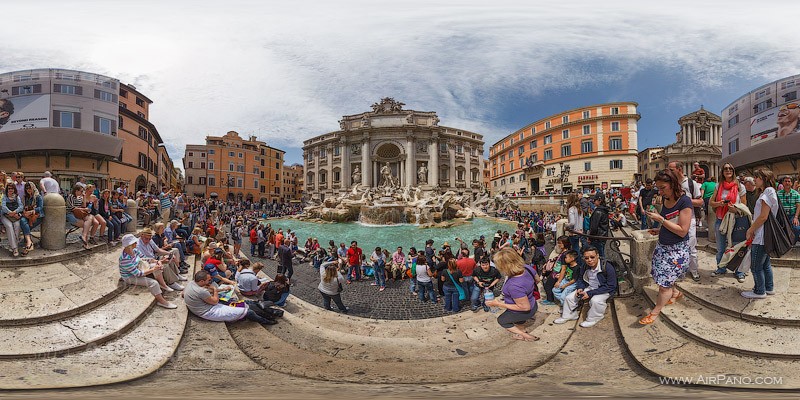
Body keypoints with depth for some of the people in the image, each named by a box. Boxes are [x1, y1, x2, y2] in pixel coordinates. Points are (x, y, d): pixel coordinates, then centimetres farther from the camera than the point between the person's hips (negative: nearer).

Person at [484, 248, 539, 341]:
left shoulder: (514, 286, -44)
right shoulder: (527, 268, -21)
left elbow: (525, 307, -32)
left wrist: (498, 304, -26)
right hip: (532, 304, 7)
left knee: (501, 320, 22)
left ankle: (525, 336, 17)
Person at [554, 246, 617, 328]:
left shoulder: (607, 267, -27)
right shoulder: (584, 266, -8)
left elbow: (611, 286, -25)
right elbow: (581, 279, 13)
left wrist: (590, 293, -28)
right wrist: (580, 288, -12)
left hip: (605, 290, -6)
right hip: (589, 287, 6)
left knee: (595, 300, -37)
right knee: (569, 298, -2)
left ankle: (592, 320, -12)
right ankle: (568, 316, 23)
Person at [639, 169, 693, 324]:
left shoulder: (684, 201, -19)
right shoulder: (666, 200, 4)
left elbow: (682, 231, -22)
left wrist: (660, 219, -22)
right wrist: (659, 231, 6)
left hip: (677, 249, -7)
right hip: (662, 246, 7)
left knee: (664, 283, -1)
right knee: (663, 277, 16)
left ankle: (655, 313, 11)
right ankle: (675, 293, 43)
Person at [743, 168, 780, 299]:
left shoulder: (768, 191, -16)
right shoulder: (767, 192, 16)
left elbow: (763, 217, -20)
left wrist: (750, 230, -10)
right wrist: (753, 230, 6)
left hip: (761, 237, -10)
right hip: (764, 236, 10)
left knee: (756, 266, 0)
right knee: (765, 263, 19)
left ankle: (760, 291, 9)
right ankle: (769, 287, 29)